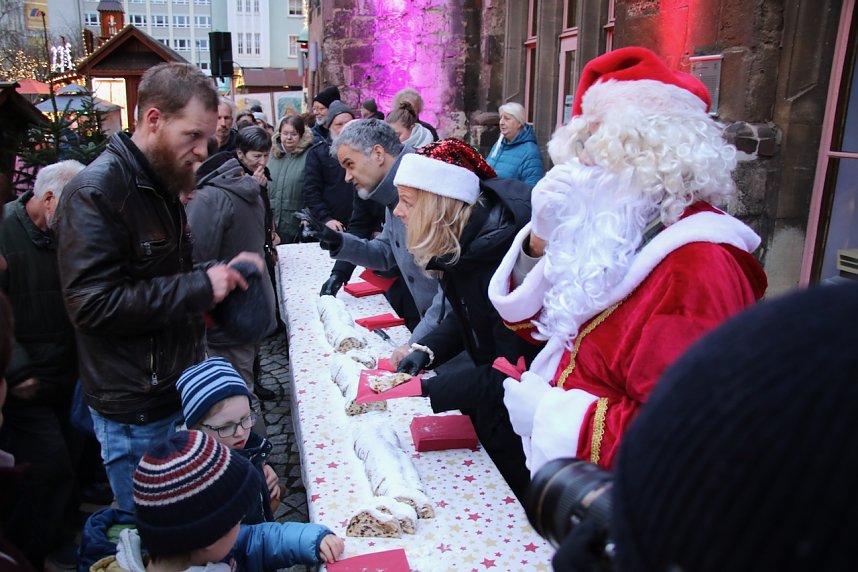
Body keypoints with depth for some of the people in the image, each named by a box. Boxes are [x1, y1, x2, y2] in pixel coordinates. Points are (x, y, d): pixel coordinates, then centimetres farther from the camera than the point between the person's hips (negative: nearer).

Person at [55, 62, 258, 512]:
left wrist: (220, 272, 2)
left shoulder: (159, 184, 11)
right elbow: (93, 304, -26)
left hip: (179, 388, 8)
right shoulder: (95, 193, -19)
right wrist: (199, 287, -25)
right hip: (137, 414, -8)